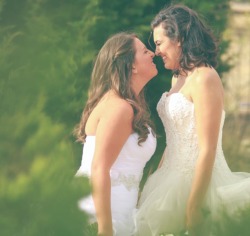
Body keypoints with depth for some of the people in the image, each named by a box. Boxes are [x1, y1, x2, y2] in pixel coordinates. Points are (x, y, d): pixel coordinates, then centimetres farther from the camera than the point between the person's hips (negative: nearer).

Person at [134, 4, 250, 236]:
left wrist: (193, 209, -22)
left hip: (197, 180, -8)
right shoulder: (178, 78, 12)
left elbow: (208, 151, -19)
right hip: (174, 178, 8)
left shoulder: (204, 78, -15)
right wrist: (157, 180, 20)